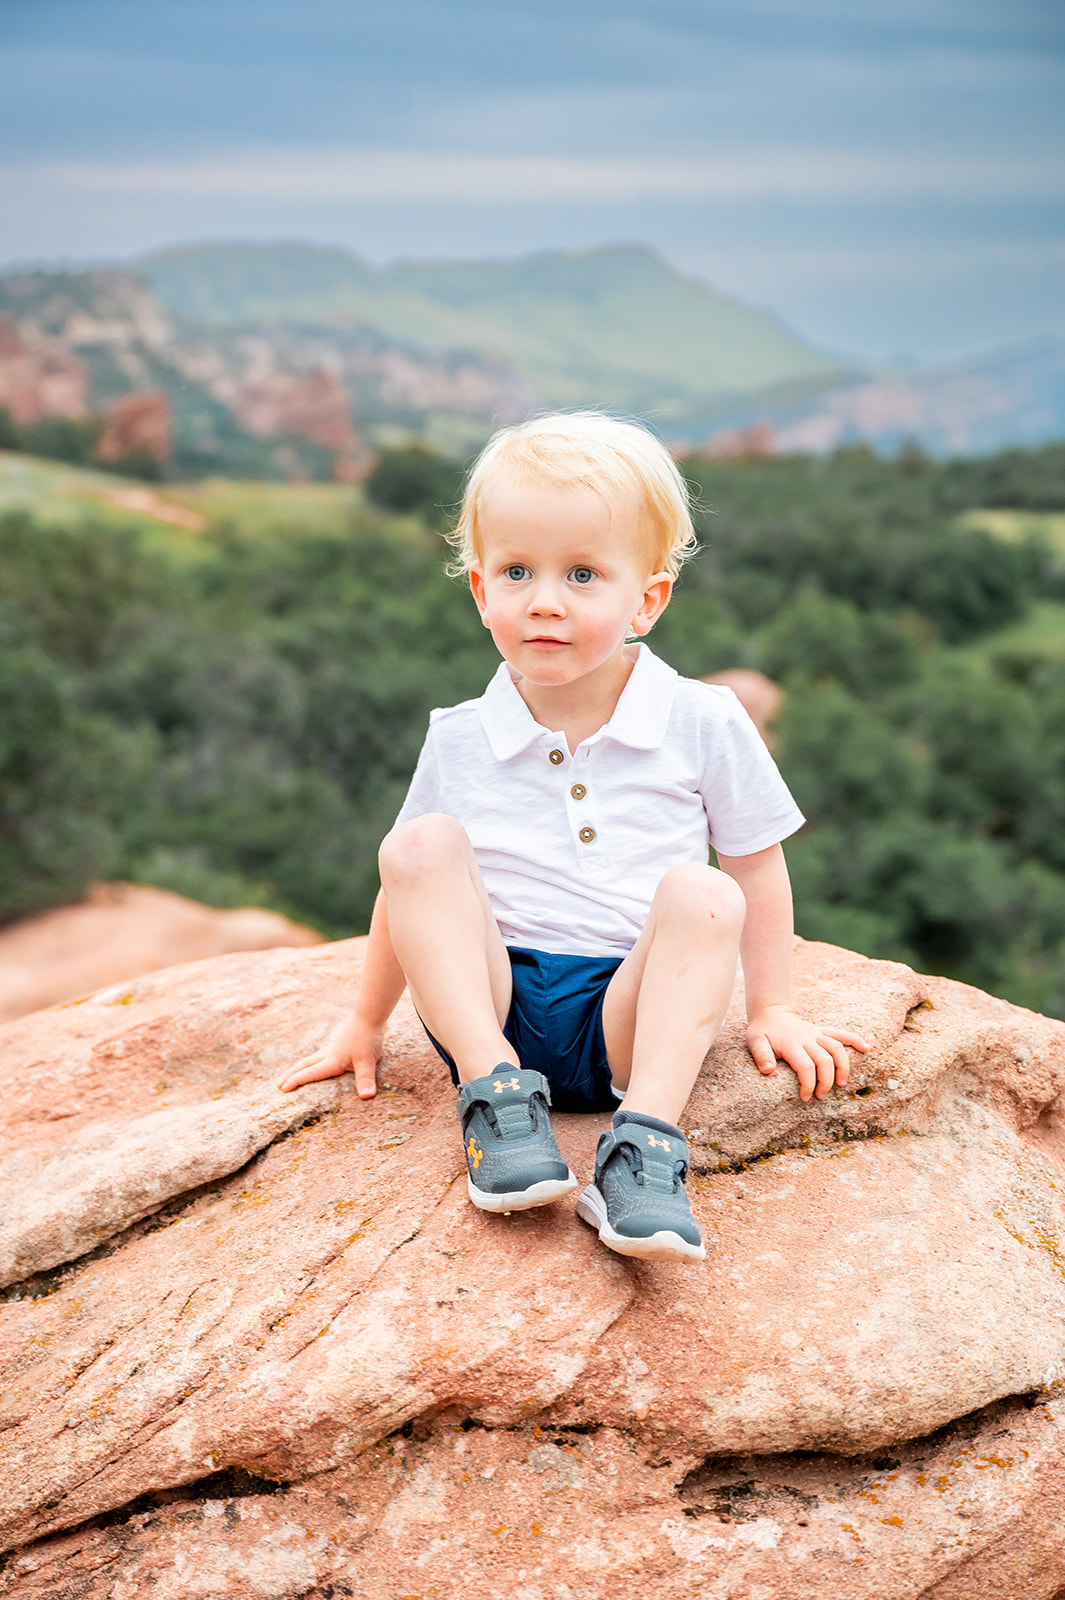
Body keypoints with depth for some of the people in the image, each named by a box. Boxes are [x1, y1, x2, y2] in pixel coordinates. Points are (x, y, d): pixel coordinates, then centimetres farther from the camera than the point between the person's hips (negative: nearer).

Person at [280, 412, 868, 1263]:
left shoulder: (702, 723, -3)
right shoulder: (459, 740, 2)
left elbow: (756, 864, 7)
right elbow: (413, 892, 13)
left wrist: (772, 1009, 6)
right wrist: (366, 1020, 17)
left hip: (628, 1020, -1)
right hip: (488, 1003, 2)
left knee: (703, 895, -28)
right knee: (423, 845, -19)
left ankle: (647, 1131, -33)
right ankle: (497, 1089, -25)